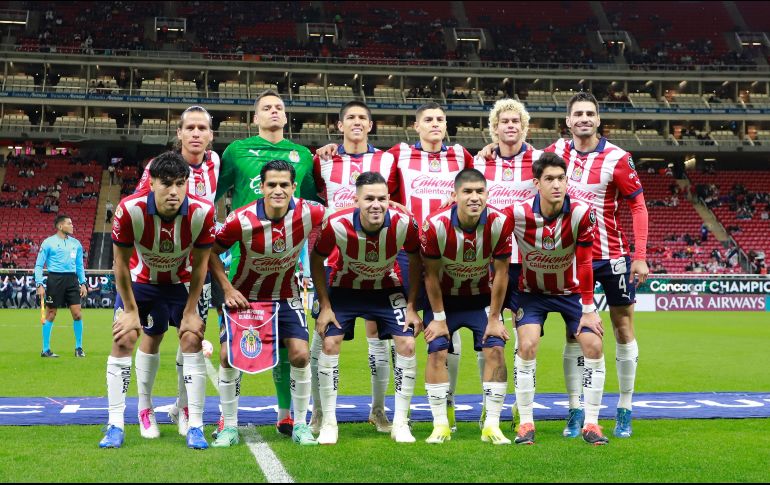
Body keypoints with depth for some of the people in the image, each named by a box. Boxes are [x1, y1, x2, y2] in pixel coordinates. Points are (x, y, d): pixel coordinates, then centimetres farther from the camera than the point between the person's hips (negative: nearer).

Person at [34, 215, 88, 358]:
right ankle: (45, 350, 10)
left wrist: (83, 283, 10)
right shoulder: (48, 243, -1)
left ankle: (79, 348, 10)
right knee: (50, 314, 2)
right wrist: (40, 284, -9)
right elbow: (39, 265, 0)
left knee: (77, 314, -2)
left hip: (72, 279, 4)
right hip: (55, 279, -4)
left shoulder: (76, 243, 12)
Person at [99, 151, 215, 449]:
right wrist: (130, 310, -11)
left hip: (181, 282, 0)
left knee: (192, 339, -12)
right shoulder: (129, 210, -32)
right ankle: (115, 425, 0)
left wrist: (190, 311, -10)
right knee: (123, 339, -10)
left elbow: (199, 265, -14)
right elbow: (122, 263, -17)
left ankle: (195, 427, -4)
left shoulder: (202, 212, -29)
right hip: (140, 280, 0)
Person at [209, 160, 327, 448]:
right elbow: (212, 252, -9)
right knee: (228, 355, -12)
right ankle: (230, 426, 5)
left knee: (300, 353, -13)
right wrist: (228, 289, -17)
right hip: (245, 295, -1)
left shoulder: (309, 213, -21)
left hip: (286, 296, 1)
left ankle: (300, 424, 5)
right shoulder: (241, 220, -24)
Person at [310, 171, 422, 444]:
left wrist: (411, 307, -9)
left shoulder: (404, 224, -28)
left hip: (387, 288, 1)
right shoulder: (337, 225, -31)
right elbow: (316, 261, -11)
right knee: (329, 344, -14)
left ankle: (400, 423, 2)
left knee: (407, 344, -12)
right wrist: (325, 306, -13)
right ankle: (329, 422, 1)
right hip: (344, 287, -1)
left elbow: (415, 260, -7)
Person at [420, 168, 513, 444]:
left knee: (495, 350, -11)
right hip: (444, 297, -1)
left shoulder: (500, 223, -23)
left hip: (482, 297, 1)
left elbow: (501, 273, -13)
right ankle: (441, 425, 0)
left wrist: (494, 318, -8)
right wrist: (439, 317, -9)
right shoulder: (435, 225, -27)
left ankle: (492, 426, -3)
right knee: (437, 352, -11)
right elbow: (431, 275, -14)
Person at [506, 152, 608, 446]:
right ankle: (526, 424, -5)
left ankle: (591, 424, 3)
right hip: (532, 292, -1)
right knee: (527, 346, -19)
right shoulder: (517, 214, -24)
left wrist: (588, 310, -14)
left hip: (571, 290, 1)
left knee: (593, 346, -11)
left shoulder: (582, 213, -22)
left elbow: (584, 263, -16)